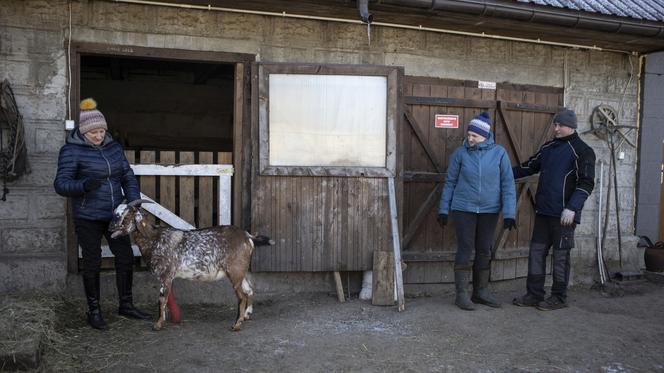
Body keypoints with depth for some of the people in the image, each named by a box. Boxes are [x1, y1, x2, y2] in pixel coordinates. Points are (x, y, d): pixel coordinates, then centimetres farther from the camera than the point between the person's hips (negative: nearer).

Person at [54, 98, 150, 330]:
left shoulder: (113, 147, 6)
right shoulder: (72, 151, -10)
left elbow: (127, 176, 9)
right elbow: (61, 184, -14)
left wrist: (134, 201, -4)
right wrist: (84, 185, -33)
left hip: (115, 214, 5)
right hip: (88, 219, -5)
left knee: (125, 257, 7)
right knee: (92, 263, 4)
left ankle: (126, 305, 23)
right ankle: (94, 312, 20)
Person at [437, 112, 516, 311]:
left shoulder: (499, 153, -5)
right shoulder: (460, 153, -5)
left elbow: (508, 184, -3)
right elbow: (450, 182, 2)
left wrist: (509, 213, -9)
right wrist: (443, 210, 3)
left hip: (489, 210, 2)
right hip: (464, 208, -2)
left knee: (484, 251, 10)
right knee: (465, 249, -2)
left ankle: (481, 292, 23)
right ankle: (461, 293, 6)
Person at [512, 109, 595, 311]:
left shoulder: (582, 151, -6)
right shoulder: (548, 147, 15)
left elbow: (586, 183, -13)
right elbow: (529, 167, 25)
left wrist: (572, 208, -22)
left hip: (564, 214, -7)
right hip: (543, 211, 7)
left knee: (561, 255, 2)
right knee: (536, 252, 9)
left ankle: (559, 298, 14)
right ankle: (534, 294, 18)